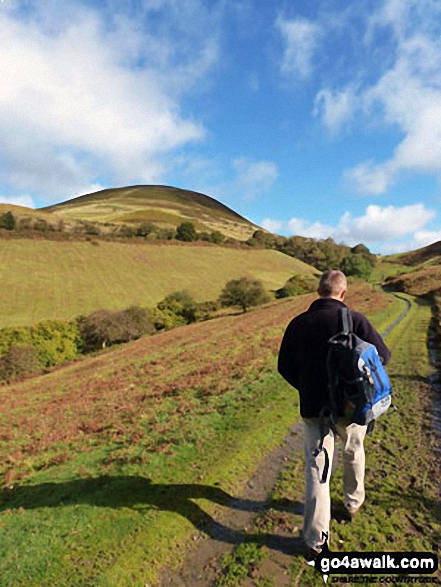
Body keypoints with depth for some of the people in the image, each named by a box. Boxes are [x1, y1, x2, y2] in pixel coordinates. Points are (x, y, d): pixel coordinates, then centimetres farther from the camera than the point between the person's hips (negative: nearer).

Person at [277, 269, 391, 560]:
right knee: (354, 453, 28)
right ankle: (354, 502, 49)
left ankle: (315, 541, 12)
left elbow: (285, 367, 1)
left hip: (314, 408, 1)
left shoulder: (298, 323, -5)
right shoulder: (355, 319, -13)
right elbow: (382, 355, -9)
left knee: (317, 470, 8)